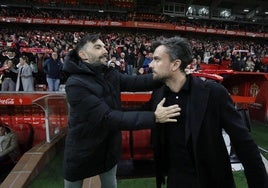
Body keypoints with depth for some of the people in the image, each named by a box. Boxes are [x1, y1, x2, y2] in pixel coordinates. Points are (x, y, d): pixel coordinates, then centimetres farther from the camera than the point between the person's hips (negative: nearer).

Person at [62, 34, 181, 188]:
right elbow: (108, 117, -33)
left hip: (109, 147, 5)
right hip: (82, 152, -5)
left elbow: (136, 82, -14)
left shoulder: (111, 74, -4)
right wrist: (153, 117, -37)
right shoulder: (76, 84, -27)